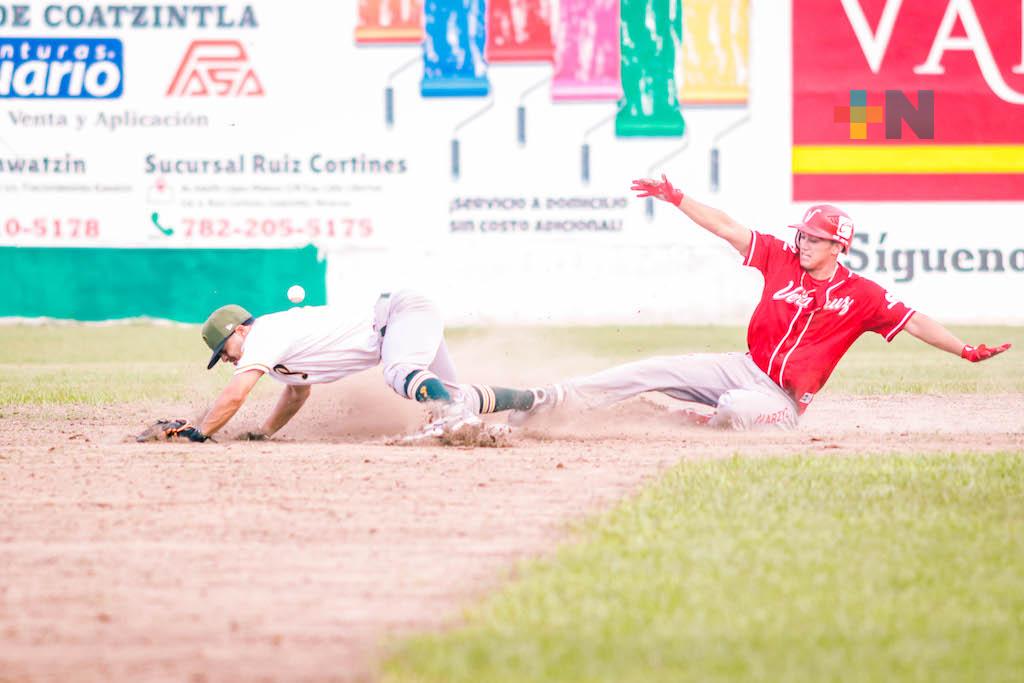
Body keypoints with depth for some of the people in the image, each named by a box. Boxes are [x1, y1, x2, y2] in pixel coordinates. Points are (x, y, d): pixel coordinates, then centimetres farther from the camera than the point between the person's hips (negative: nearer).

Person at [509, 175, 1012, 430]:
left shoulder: (860, 295, -5)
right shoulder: (781, 259, 5)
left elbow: (913, 322, -8)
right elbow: (728, 229, 4)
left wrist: (966, 350, -19)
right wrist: (675, 199, -1)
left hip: (784, 400, -4)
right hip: (746, 368, 4)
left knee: (737, 406, -39)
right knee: (655, 370, -11)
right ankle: (552, 400, -11)